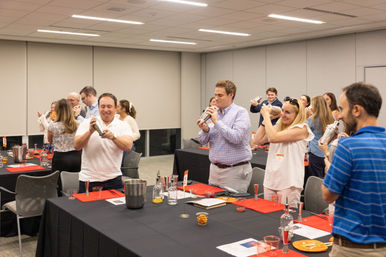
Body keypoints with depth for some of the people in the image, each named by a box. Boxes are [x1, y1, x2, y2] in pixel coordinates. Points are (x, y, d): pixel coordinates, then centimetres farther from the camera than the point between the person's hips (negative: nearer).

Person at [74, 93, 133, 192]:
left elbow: (128, 147, -14)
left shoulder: (123, 126, 2)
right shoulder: (86, 123, 3)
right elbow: (77, 146, -8)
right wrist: (90, 131, -24)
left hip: (113, 179, 0)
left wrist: (113, 137, -32)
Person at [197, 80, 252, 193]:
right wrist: (205, 130, -13)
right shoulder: (214, 113, 11)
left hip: (235, 171, -6)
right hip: (215, 169, 6)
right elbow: (202, 141, 9)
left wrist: (217, 122, -18)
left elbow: (236, 138, -23)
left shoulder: (240, 112, -8)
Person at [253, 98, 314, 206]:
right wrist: (265, 120, 2)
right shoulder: (278, 127, 12)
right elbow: (257, 140, 7)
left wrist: (266, 116, -9)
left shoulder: (301, 129, -11)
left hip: (289, 183, -7)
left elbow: (273, 137, -21)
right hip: (270, 180, 7)